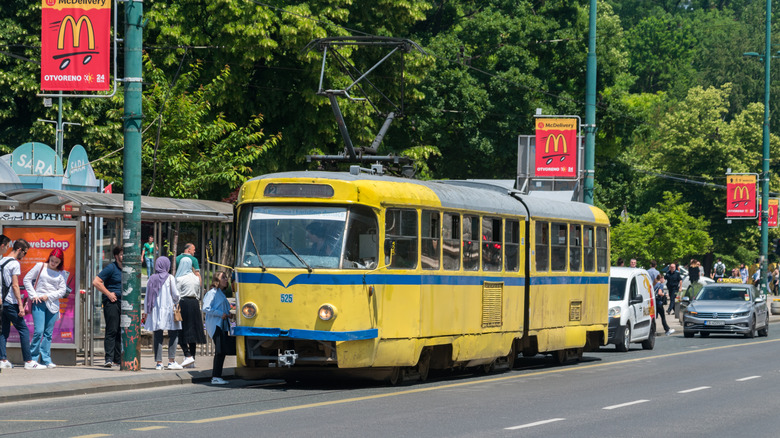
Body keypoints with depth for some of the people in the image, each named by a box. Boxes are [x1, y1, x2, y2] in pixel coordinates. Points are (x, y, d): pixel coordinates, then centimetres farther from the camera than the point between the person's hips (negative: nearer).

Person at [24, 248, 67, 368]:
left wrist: (48, 296, -8)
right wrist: (33, 295, -4)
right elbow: (27, 279, 6)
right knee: (39, 331, -12)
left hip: (53, 304, 3)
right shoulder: (40, 267, 5)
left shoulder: (60, 273, 10)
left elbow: (62, 290, 4)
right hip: (39, 303, -3)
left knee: (48, 333, 4)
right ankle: (33, 358, -3)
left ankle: (46, 359, 8)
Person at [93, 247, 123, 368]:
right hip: (111, 303, -7)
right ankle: (109, 359, -14)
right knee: (112, 330, -12)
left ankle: (117, 358, 16)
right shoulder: (111, 268, -7)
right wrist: (108, 294, -13)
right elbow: (96, 282, -12)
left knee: (120, 331, 10)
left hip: (122, 303, 7)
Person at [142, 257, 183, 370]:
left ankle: (159, 363, 1)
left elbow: (147, 297, 5)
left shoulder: (152, 279, 4)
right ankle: (171, 361, -4)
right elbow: (176, 294, -5)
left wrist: (146, 311, 13)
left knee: (157, 336, 3)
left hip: (155, 310, 3)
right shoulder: (170, 278, -5)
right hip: (168, 309, -3)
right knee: (173, 335, 3)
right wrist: (176, 303, 15)